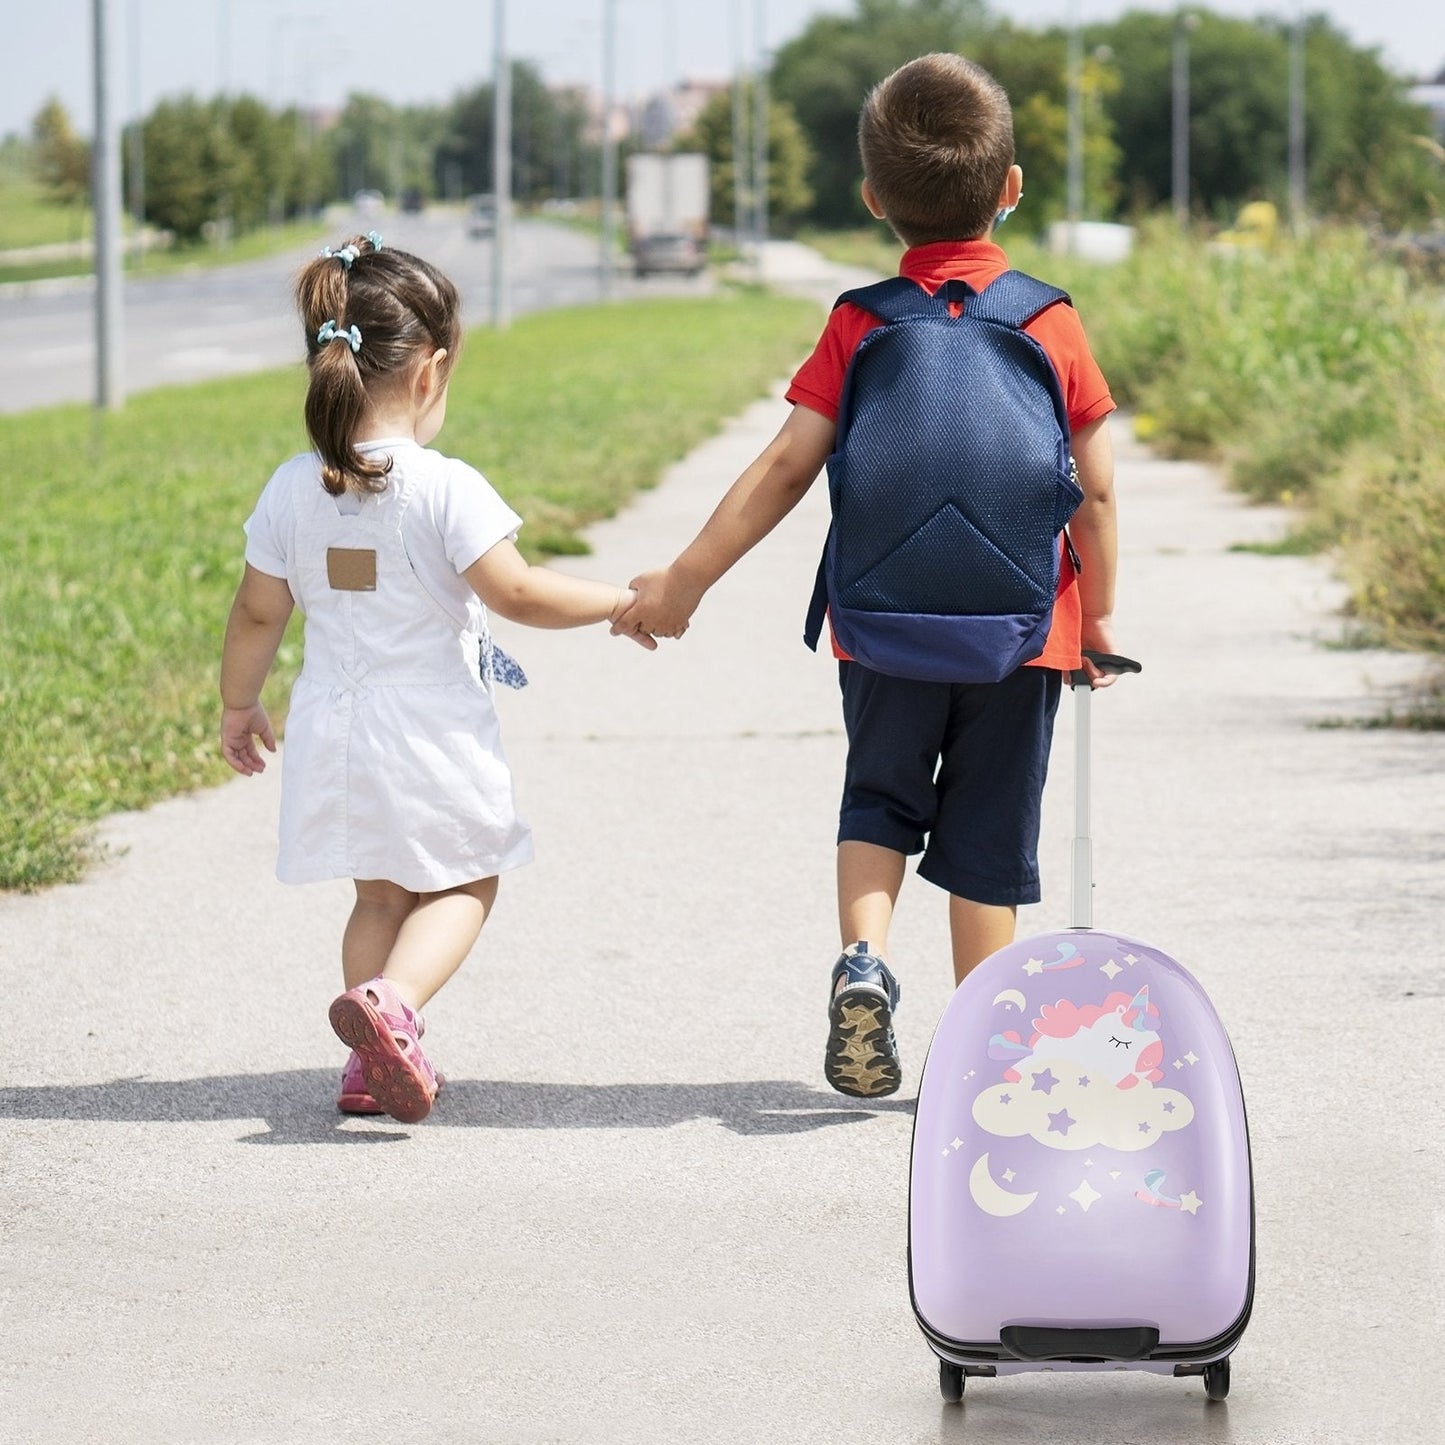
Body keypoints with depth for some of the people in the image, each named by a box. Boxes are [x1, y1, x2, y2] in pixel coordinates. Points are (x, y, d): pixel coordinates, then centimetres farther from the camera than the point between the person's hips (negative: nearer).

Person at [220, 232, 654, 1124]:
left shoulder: (293, 490, -2)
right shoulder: (446, 489, -18)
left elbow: (258, 615, 4)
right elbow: (517, 594, -18)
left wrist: (239, 704, 19)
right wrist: (619, 602, -4)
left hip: (335, 733, 5)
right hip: (433, 734, -5)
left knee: (380, 895, 20)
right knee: (464, 884, 11)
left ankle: (375, 1063, 16)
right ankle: (392, 1002, -14)